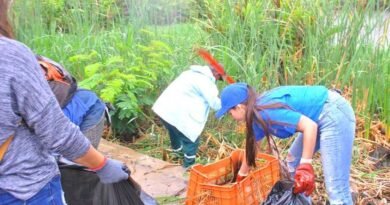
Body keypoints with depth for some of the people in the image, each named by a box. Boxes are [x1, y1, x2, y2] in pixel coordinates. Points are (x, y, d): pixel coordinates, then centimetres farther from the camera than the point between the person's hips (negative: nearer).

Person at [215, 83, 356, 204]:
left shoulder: (267, 112, -22)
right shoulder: (257, 114, 8)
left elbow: (310, 126, -26)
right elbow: (251, 145, 22)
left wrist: (305, 165, -24)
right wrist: (241, 175, 33)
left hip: (334, 115, -10)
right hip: (320, 117, 11)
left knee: (336, 187, -10)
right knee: (293, 161, 24)